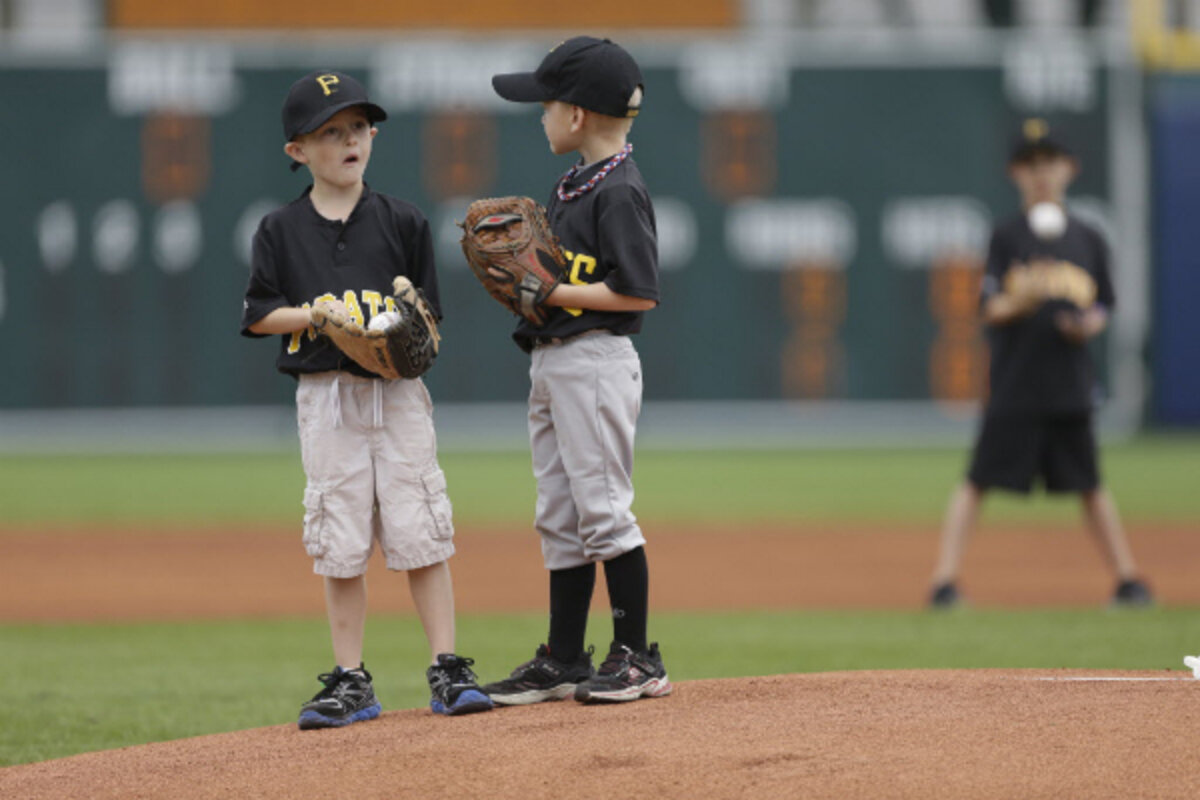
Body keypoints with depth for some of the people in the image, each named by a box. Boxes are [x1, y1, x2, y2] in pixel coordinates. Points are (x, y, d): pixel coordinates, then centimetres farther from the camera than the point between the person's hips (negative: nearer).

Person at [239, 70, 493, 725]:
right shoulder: (281, 230, 4)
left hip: (397, 393, 0)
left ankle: (447, 670, 1)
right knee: (338, 540, 2)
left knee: (419, 529, -4)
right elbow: (259, 316, 3)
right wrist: (317, 314, -13)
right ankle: (350, 681, 8)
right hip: (324, 397, 0)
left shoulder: (401, 222, 5)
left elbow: (428, 315, 7)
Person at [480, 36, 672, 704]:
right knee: (560, 517, 11)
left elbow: (639, 292, -20)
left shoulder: (619, 192, -15)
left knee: (603, 508, -7)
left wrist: (550, 293, -18)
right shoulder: (574, 185, 14)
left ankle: (638, 659, -1)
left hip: (595, 361, -10)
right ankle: (564, 662, 16)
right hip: (552, 362, 10)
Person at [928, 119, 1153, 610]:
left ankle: (1127, 580, 13)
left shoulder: (1088, 239, 10)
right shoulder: (1007, 238, 0)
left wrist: (1091, 324, -6)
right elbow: (991, 308, -8)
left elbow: (1103, 306, 16)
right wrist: (1016, 302, -30)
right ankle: (945, 580, -6)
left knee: (1089, 486, 8)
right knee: (978, 482, -6)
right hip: (1013, 383, -3)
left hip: (1070, 385, 3)